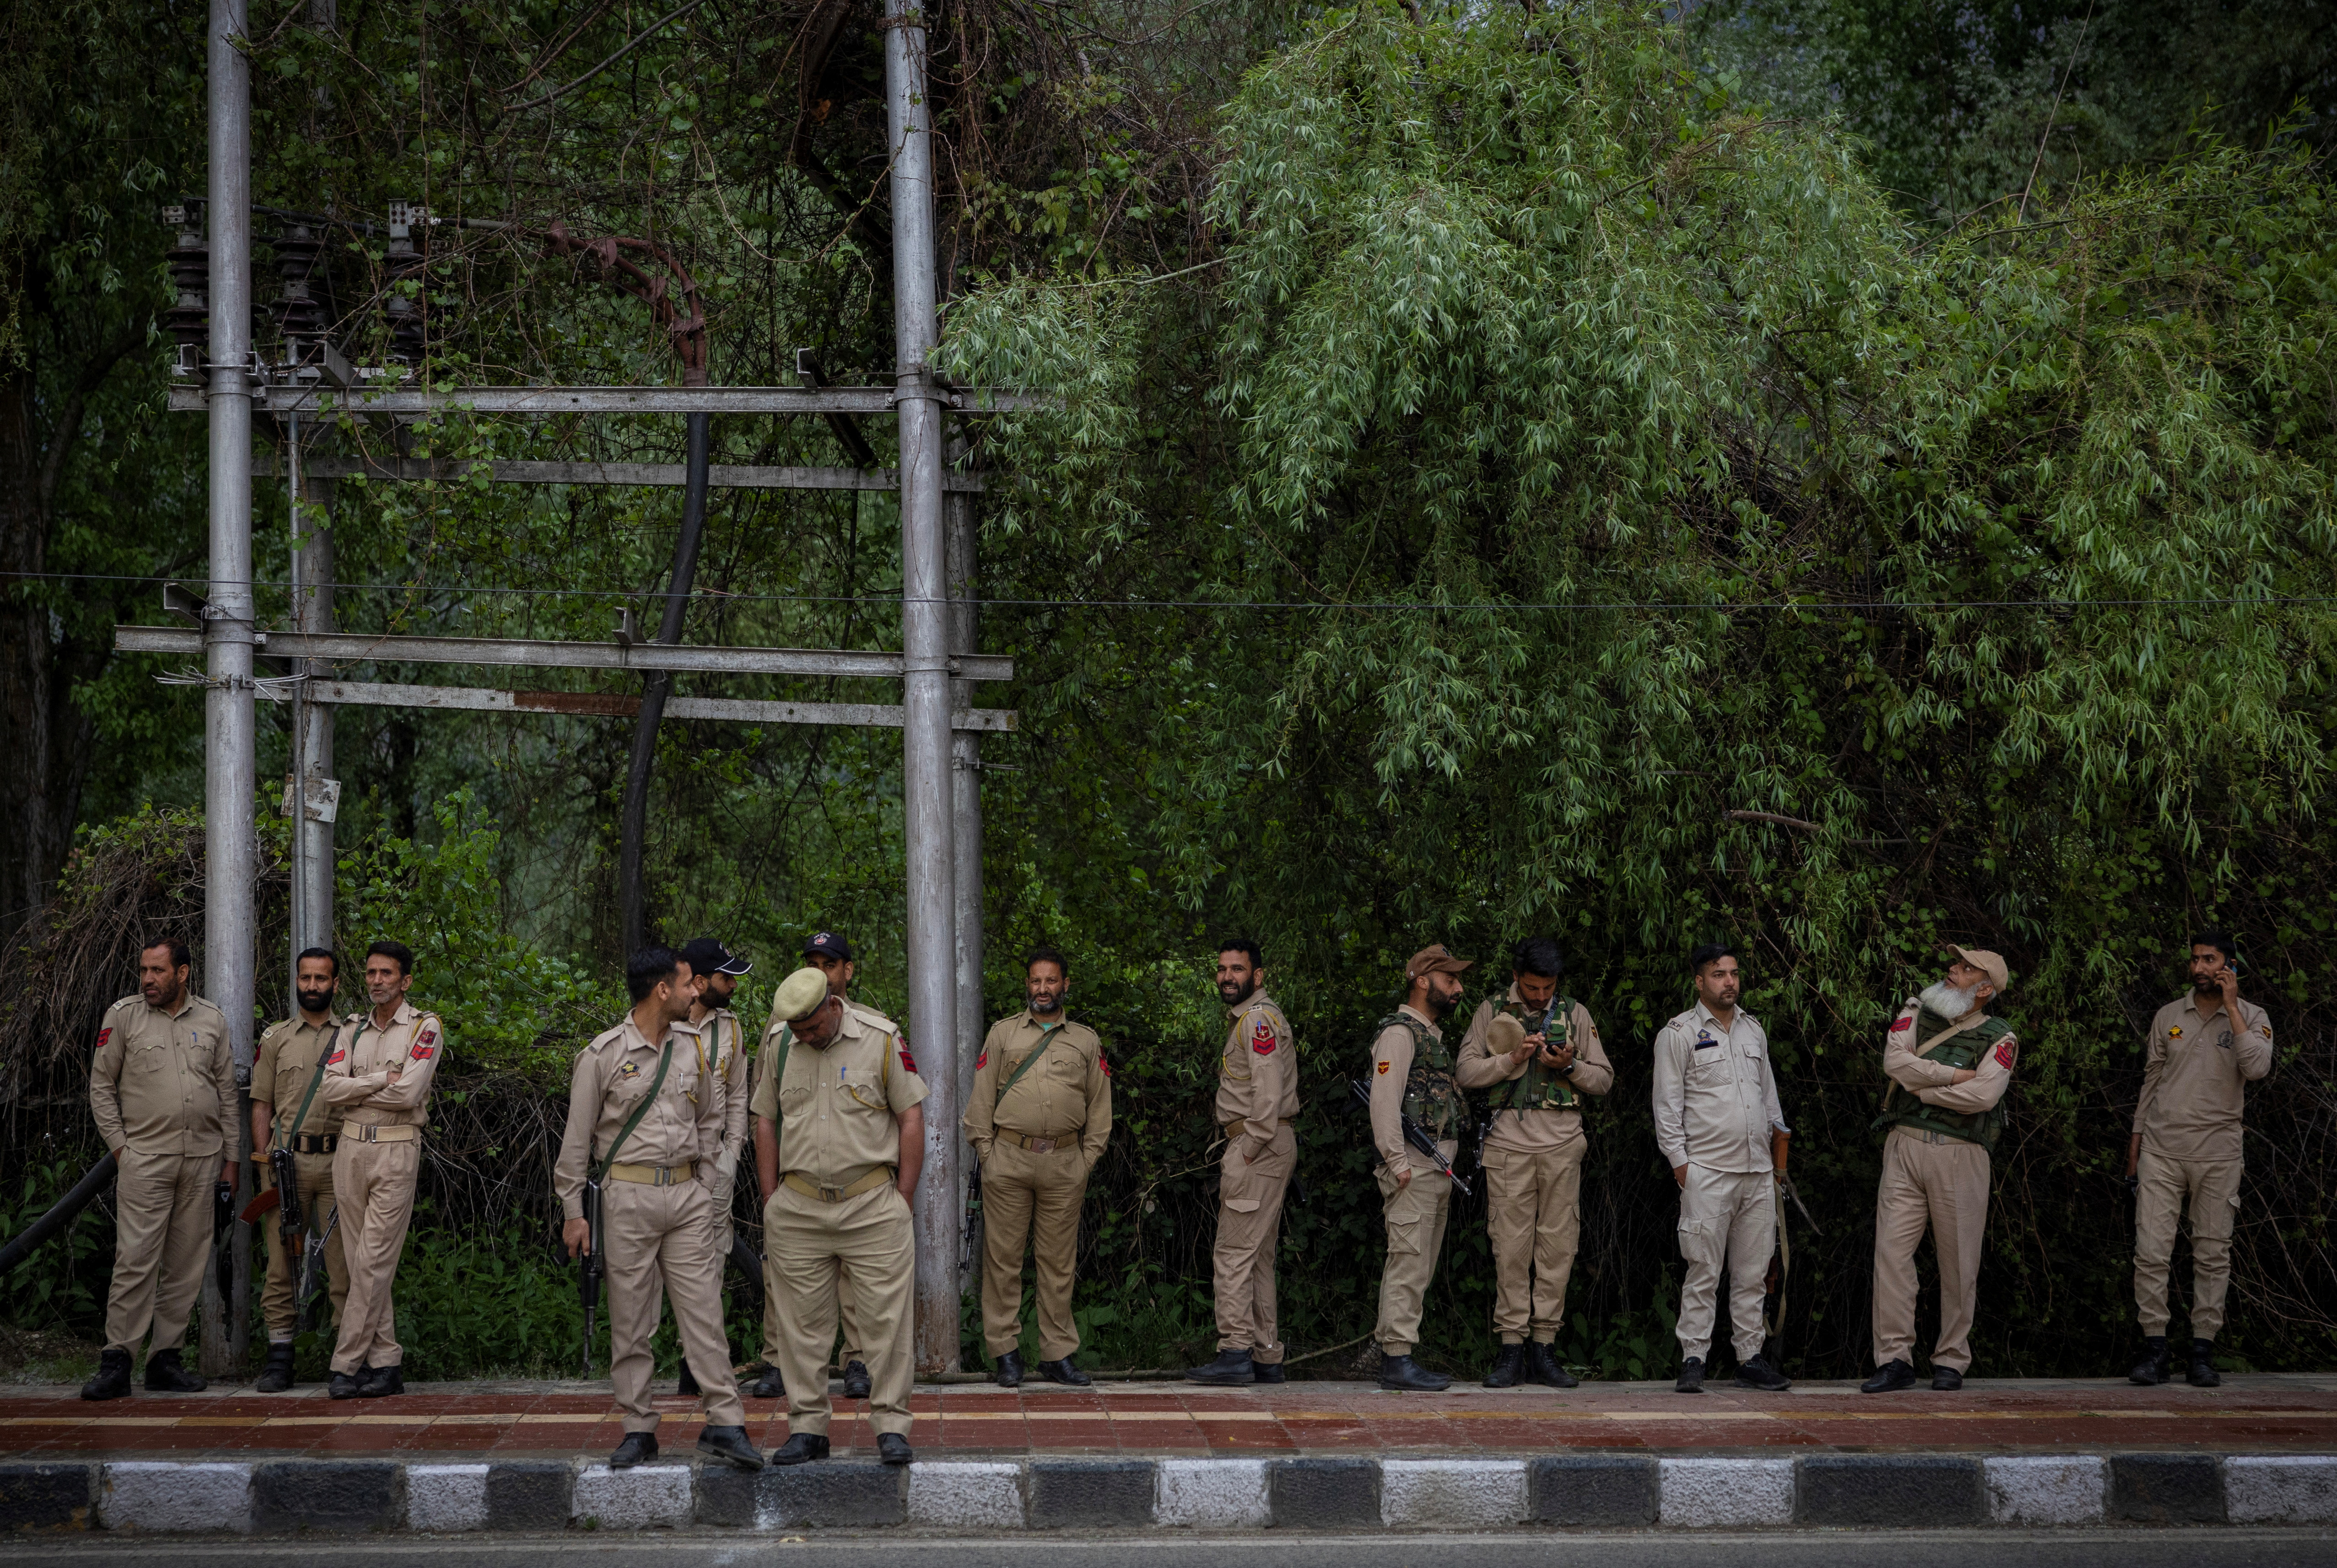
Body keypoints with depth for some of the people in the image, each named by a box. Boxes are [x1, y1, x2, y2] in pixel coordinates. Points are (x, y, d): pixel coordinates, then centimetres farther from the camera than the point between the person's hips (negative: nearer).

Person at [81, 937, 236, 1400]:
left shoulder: (212, 1021, 10)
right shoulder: (123, 1016, 3)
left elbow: (228, 1094, 15)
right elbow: (101, 1086, 6)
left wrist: (230, 1158, 12)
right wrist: (119, 1148, -2)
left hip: (203, 1159, 3)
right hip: (145, 1157, -3)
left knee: (186, 1265, 4)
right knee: (135, 1260, -11)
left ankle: (165, 1358, 11)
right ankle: (116, 1364, -9)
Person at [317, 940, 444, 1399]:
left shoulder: (425, 1028, -2)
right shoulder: (351, 1029, 14)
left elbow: (408, 1094, -15)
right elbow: (331, 1088, 1)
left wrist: (354, 1091, -4)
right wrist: (381, 1079, -10)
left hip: (397, 1151, -6)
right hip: (351, 1149, 6)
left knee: (374, 1262, -9)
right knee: (362, 1262, 5)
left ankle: (347, 1365, -7)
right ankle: (386, 1361, 9)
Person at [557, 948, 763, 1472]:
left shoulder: (695, 1047, 9)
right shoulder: (603, 1055, -5)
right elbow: (576, 1139, -1)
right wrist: (573, 1211, -2)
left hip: (686, 1196, 4)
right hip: (628, 1197, -3)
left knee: (704, 1311, -2)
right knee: (630, 1320, 2)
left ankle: (726, 1424, -1)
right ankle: (639, 1430, 9)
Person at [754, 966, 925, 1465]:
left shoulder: (883, 1042, -2)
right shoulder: (782, 1049, 7)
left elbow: (911, 1119, 0)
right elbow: (766, 1123, 13)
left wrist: (902, 1199, -3)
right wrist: (771, 1201, 7)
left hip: (872, 1204, -3)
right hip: (798, 1209, 3)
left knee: (887, 1318, -4)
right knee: (802, 1322, 5)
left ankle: (891, 1426, 2)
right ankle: (807, 1427, 12)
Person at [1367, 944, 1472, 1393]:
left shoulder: (1434, 1035, 22)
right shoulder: (1399, 1032, -8)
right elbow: (1384, 1099, -16)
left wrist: (1449, 1163, 16)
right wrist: (1397, 1162, -21)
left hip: (1439, 1167, 10)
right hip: (1414, 1166, -10)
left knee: (1419, 1268, 9)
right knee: (1409, 1264, -11)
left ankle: (1395, 1352, 12)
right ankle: (1397, 1360, -11)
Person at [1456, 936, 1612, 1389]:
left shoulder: (1575, 1014, 11)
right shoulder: (1492, 1012, 8)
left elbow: (1604, 1079, 11)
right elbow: (1466, 1071, 1)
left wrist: (1569, 1066, -8)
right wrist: (1513, 1058, -12)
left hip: (1562, 1145, 2)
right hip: (1509, 1144, -2)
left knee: (1558, 1246, 0)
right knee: (1511, 1248, -4)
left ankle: (1543, 1349, 5)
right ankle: (1511, 1349, -1)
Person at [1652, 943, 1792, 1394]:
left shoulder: (1754, 1030, 17)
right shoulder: (1679, 1034, 0)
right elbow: (1668, 1104, -2)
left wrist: (1778, 1136, 17)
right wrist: (1679, 1160, -7)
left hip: (1759, 1171, 5)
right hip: (1707, 1172, -5)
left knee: (1753, 1272, 6)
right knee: (1704, 1271, -7)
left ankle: (1750, 1357, 11)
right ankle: (1693, 1360, -4)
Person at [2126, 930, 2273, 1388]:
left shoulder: (2252, 1019, 4)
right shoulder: (2168, 1016, 11)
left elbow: (2257, 1068, -16)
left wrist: (2231, 1007, -12)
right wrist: (2135, 1146, 12)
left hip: (2216, 1150, -2)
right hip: (2162, 1147, 2)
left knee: (2212, 1255, -1)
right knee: (2150, 1251, -7)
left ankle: (2203, 1351, 5)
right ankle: (2154, 1350, -3)